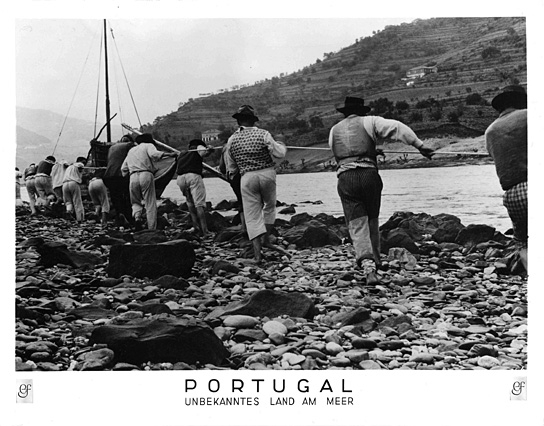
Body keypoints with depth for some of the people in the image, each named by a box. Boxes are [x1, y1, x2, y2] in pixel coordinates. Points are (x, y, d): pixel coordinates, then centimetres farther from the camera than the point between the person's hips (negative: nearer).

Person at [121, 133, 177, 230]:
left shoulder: (131, 150, 29)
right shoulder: (148, 145, 13)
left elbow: (123, 169, 25)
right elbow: (154, 154, -11)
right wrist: (168, 154, -11)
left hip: (133, 177, 4)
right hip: (146, 175, -4)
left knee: (136, 201, 18)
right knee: (150, 204, -1)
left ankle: (137, 217, -11)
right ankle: (152, 229, -6)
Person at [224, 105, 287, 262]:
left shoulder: (232, 140, 2)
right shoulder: (263, 134, -5)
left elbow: (231, 167, 7)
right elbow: (279, 153, -3)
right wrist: (282, 146, 18)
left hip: (247, 178, 1)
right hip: (267, 174, -1)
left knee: (252, 215, 4)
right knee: (269, 206, 24)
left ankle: (257, 252, -3)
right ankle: (266, 238, 19)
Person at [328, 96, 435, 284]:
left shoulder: (334, 131, 20)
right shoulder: (369, 122, 11)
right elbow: (398, 127, -2)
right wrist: (420, 146, -5)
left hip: (345, 178, 1)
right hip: (369, 175, -1)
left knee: (357, 226, -3)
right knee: (372, 221, 18)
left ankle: (368, 266, -22)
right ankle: (374, 262, 22)